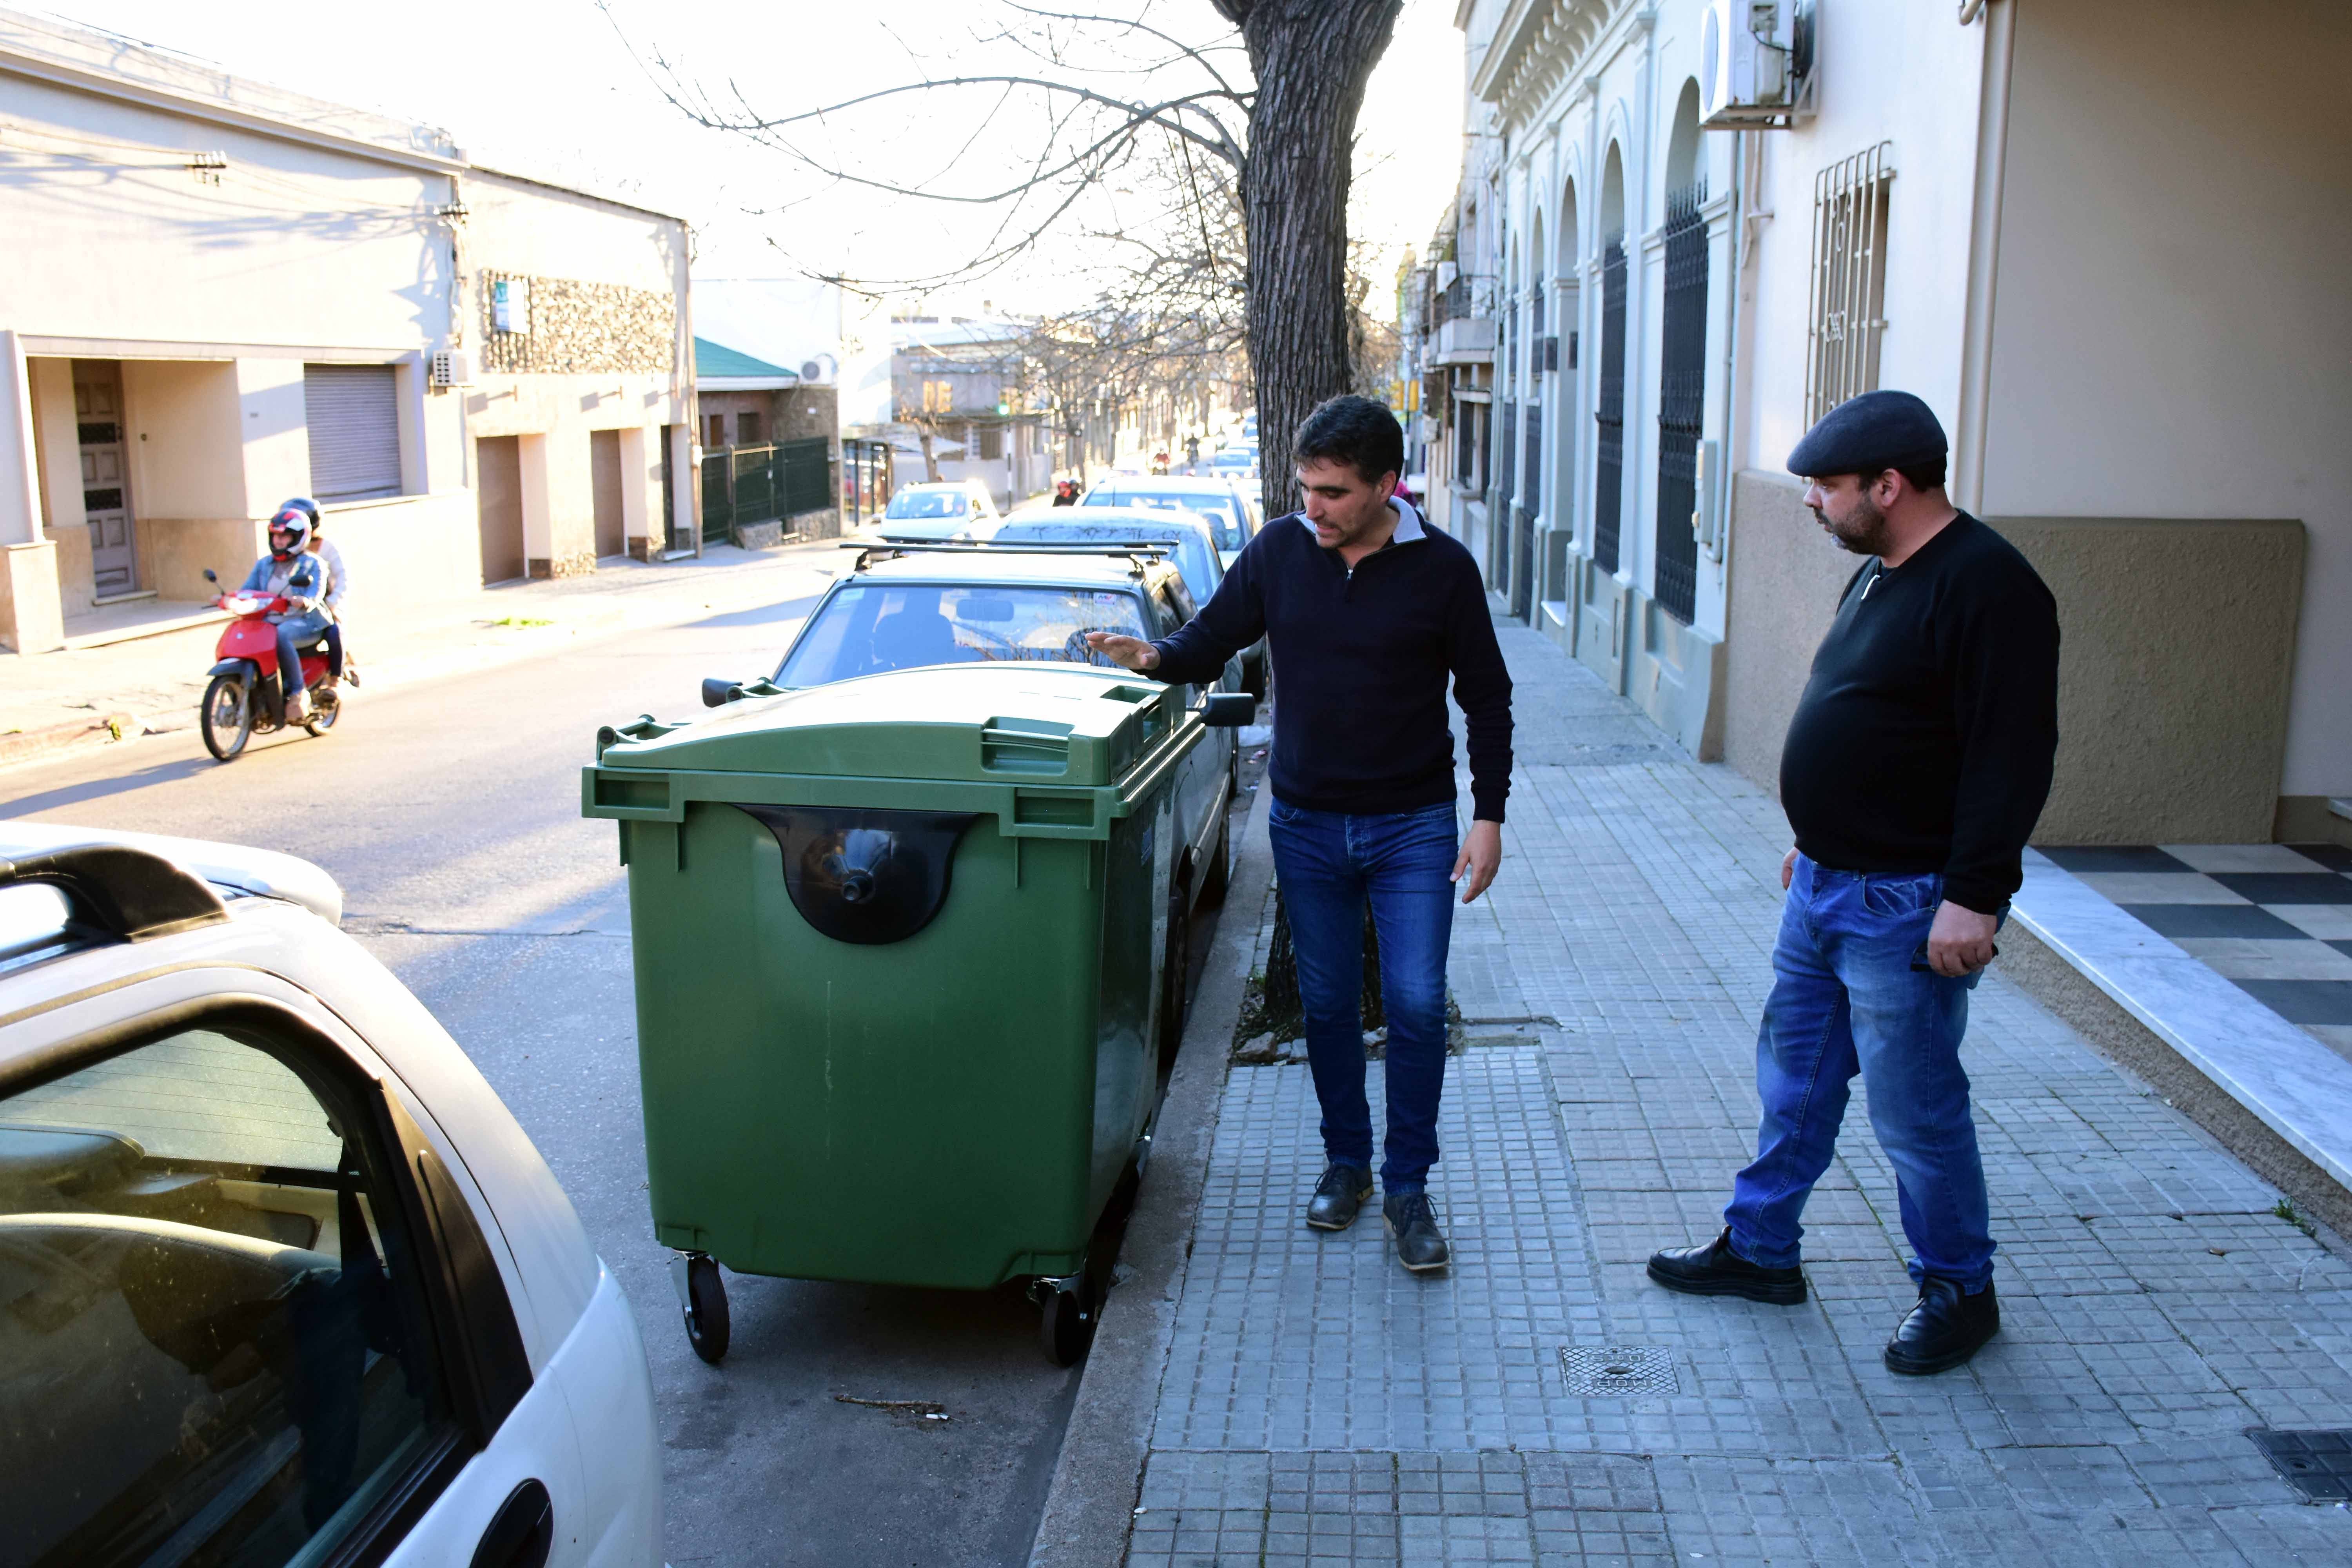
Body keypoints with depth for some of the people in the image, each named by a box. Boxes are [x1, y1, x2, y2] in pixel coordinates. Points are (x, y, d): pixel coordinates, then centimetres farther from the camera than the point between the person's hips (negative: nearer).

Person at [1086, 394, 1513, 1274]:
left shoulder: (1441, 568, -8)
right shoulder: (1279, 552, -2)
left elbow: (1486, 697, -1)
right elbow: (1213, 637, 8)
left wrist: (1488, 817, -6)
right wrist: (1156, 658, -15)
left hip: (1412, 825, -2)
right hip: (1307, 825, 2)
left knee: (1416, 1005, -4)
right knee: (1327, 1003, 11)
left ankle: (1407, 1186, 12)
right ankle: (1346, 1163, 29)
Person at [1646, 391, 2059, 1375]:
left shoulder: (1986, 587, -19)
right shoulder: (1879, 575, 11)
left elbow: (2013, 759, -23)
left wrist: (1974, 897, -25)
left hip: (1907, 907, -9)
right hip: (1824, 887, 9)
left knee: (1915, 1109, 4)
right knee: (1794, 1082, 18)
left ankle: (1959, 1292, 23)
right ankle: (1759, 1249, 32)